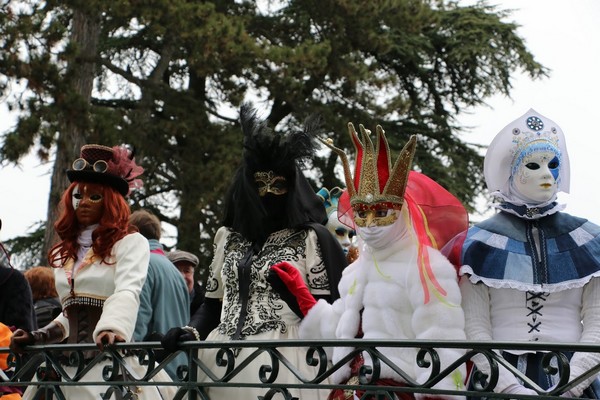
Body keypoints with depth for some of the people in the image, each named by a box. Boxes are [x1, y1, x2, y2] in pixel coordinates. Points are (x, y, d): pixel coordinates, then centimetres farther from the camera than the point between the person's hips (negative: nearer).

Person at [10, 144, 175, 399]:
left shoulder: (131, 243, 0)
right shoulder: (65, 253, 21)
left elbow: (128, 293, -18)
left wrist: (112, 329, -37)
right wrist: (38, 337, 10)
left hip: (108, 358, -6)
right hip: (66, 365, 6)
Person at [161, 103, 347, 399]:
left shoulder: (312, 237, 5)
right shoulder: (227, 237, 18)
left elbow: (330, 306, -1)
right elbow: (213, 303, 18)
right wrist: (191, 332, 0)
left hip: (283, 360, -4)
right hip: (224, 360, 4)